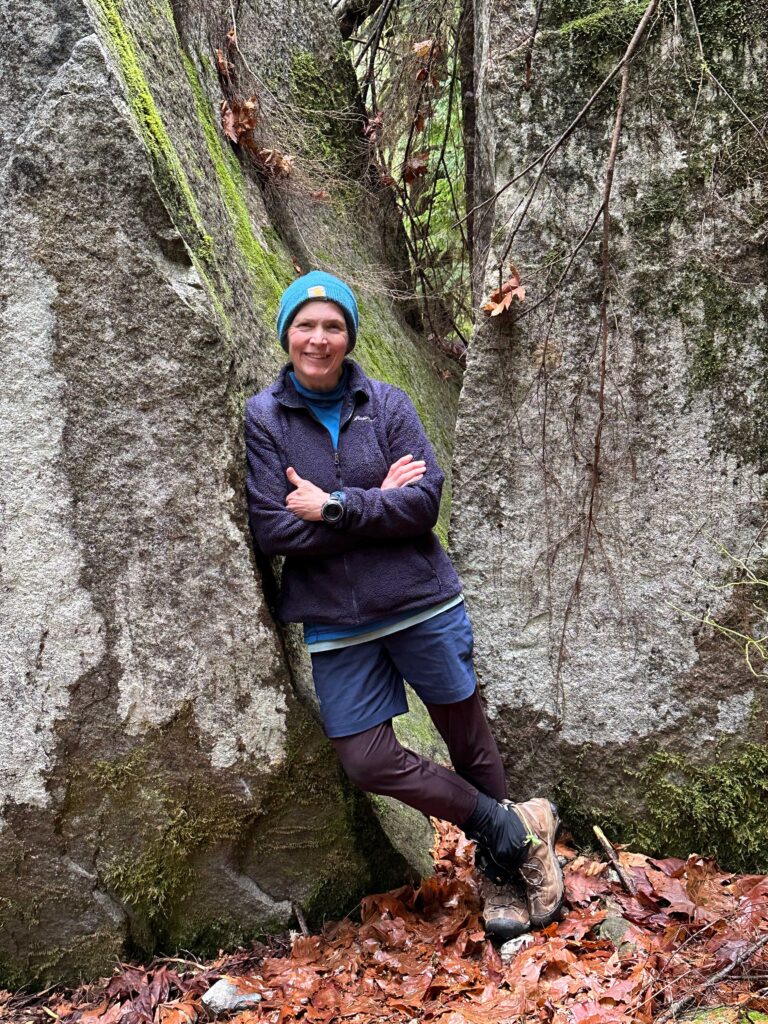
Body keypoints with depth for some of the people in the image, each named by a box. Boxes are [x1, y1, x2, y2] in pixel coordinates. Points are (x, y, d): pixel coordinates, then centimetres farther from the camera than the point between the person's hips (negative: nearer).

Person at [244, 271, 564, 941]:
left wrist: (336, 506, -18)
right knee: (367, 763, -1)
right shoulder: (261, 418, -1)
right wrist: (377, 501, -11)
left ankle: (501, 872, 35)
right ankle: (519, 830, 17)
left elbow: (424, 502, -10)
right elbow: (272, 531, -11)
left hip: (421, 602, 0)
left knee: (470, 741, 10)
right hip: (335, 624, 1)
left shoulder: (387, 404, 0)